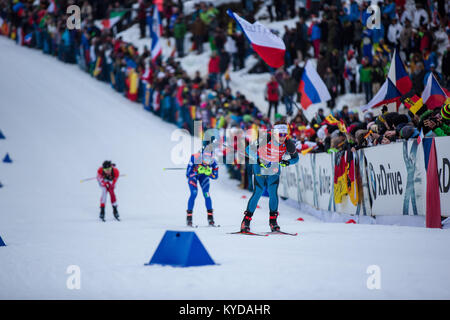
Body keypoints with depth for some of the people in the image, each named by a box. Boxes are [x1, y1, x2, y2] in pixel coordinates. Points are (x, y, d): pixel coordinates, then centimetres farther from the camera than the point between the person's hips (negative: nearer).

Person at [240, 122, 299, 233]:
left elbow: (296, 158, -2)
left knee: (273, 193, -11)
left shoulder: (287, 143, -16)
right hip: (259, 169, -3)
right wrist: (258, 160, -32)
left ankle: (273, 220, 2)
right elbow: (249, 149, -21)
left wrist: (288, 162, -23)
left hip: (274, 171, 3)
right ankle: (246, 220, 1)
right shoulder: (265, 139, -27)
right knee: (257, 193, -9)